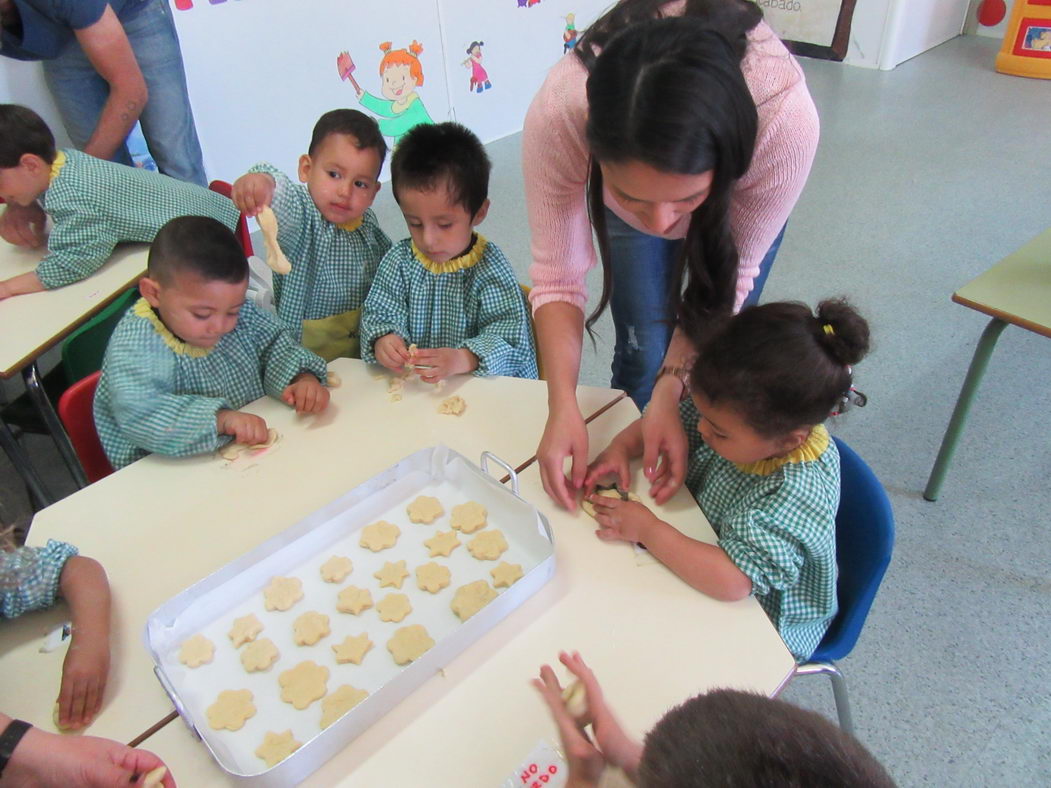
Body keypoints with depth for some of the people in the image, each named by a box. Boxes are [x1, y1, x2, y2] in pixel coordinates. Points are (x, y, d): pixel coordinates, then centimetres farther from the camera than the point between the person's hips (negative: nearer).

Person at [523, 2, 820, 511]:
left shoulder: (786, 119, -43)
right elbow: (557, 277, -30)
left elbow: (730, 278, -28)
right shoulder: (556, 114, -42)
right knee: (641, 352, 0)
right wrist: (563, 408, -39)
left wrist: (670, 393, -36)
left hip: (737, 197, 0)